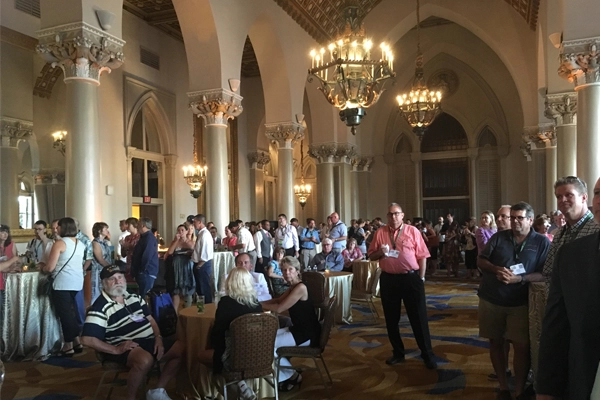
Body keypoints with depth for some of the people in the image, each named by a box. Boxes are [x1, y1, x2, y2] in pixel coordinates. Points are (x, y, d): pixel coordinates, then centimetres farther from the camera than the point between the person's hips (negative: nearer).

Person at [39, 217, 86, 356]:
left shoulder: (60, 243, -10)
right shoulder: (80, 244, 12)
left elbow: (50, 268, -12)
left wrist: (42, 267, 11)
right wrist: (47, 265, 27)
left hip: (63, 283, -7)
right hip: (77, 282, 7)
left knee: (64, 313, 2)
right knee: (71, 312, 17)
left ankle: (68, 346, 10)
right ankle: (76, 342, 21)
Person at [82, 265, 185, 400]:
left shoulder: (135, 297, 13)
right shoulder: (100, 307, -9)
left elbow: (150, 318, 19)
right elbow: (87, 339, -16)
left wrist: (158, 337, 1)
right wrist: (116, 350, -20)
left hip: (149, 342, 8)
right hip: (124, 348, -8)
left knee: (181, 348, -4)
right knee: (145, 359, -39)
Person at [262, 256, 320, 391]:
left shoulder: (301, 288, -21)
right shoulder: (293, 287, 8)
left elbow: (279, 308, -22)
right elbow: (278, 300, 23)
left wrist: (260, 305, -8)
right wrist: (261, 303, 8)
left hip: (307, 335, -10)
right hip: (297, 330, 10)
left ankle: (292, 375, 8)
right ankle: (283, 376, 14)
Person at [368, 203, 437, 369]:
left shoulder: (413, 231, -1)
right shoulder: (380, 233, 4)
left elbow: (422, 256, 0)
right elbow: (371, 256, 8)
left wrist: (421, 278, -4)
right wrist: (380, 252, -13)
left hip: (411, 278, -2)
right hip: (388, 279, 3)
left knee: (419, 318, 3)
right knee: (391, 318, 12)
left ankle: (427, 355, 15)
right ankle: (398, 353, 29)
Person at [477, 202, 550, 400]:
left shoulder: (541, 242, -2)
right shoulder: (499, 237, 3)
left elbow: (545, 273, -10)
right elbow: (480, 260, 4)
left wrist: (519, 279, -23)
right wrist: (495, 269, -16)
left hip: (519, 302, -2)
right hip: (491, 299, 2)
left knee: (521, 346, -3)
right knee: (496, 342, 10)